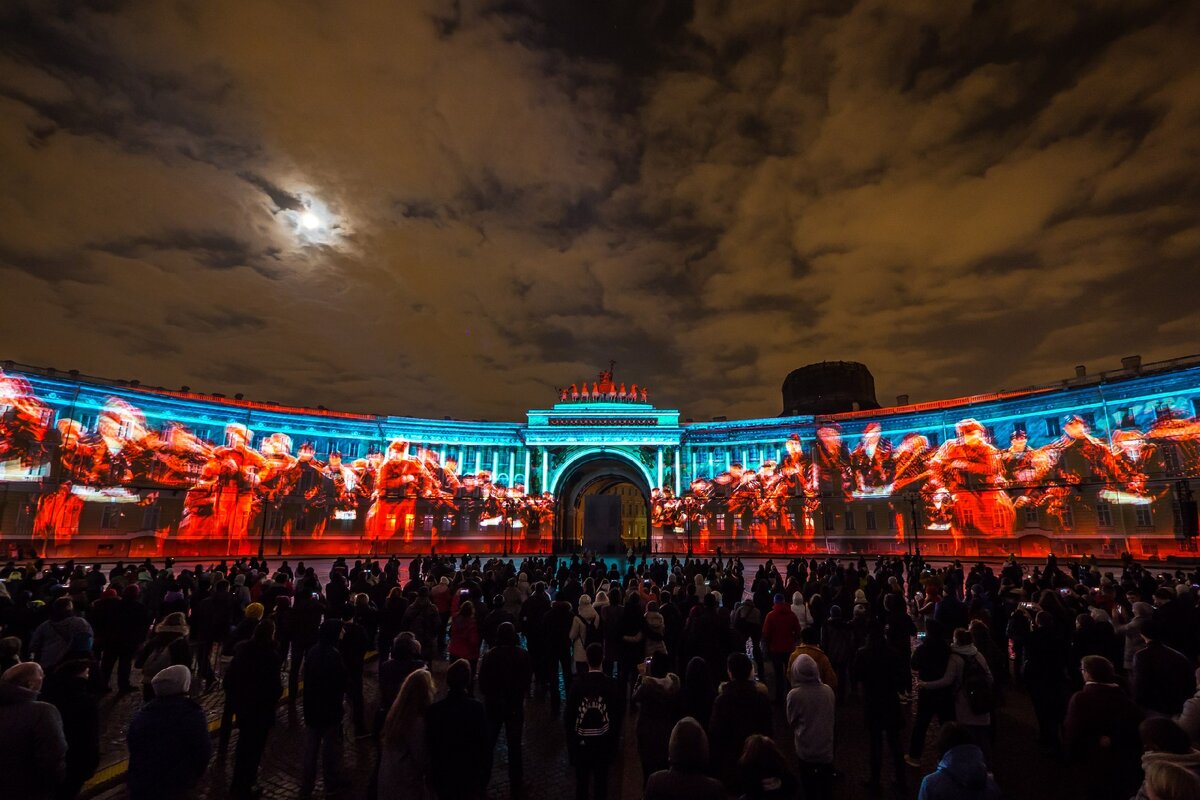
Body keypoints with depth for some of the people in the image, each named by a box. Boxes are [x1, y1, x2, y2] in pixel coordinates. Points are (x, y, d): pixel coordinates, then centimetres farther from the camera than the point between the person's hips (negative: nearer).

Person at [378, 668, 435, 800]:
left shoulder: (395, 710, -9)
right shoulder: (418, 722, -31)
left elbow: (384, 743, 4)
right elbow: (421, 758, -19)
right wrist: (429, 775, -1)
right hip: (407, 780, -7)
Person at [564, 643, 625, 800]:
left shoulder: (577, 683, -17)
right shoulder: (612, 684, -15)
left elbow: (568, 715, -11)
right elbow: (618, 716, -6)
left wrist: (570, 741, 5)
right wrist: (614, 740, 10)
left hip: (581, 742, 0)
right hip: (604, 742, 0)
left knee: (581, 781, 17)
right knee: (601, 781, 17)